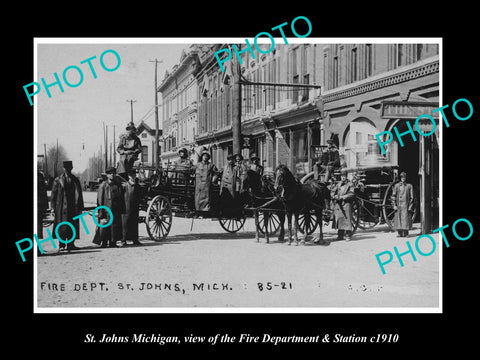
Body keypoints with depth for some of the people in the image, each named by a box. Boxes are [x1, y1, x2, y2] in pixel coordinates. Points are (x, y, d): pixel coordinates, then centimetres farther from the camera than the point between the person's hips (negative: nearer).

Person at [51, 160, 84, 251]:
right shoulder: (58, 180, 2)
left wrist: (80, 208, 6)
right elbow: (53, 195, 2)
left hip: (73, 207, 3)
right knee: (62, 226, -5)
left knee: (73, 226, 2)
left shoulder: (75, 180, 10)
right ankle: (61, 245, -1)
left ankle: (71, 244, 9)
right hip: (62, 207, -3)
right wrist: (54, 208, -5)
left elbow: (79, 195, 11)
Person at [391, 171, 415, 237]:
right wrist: (394, 205, 0)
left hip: (406, 206, -1)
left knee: (406, 219, -5)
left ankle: (406, 233, 1)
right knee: (398, 219, -2)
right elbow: (393, 196, 8)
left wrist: (410, 206, -1)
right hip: (398, 206, 1)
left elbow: (412, 197, 6)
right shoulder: (396, 186, 8)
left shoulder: (409, 186, 6)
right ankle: (400, 233, 4)